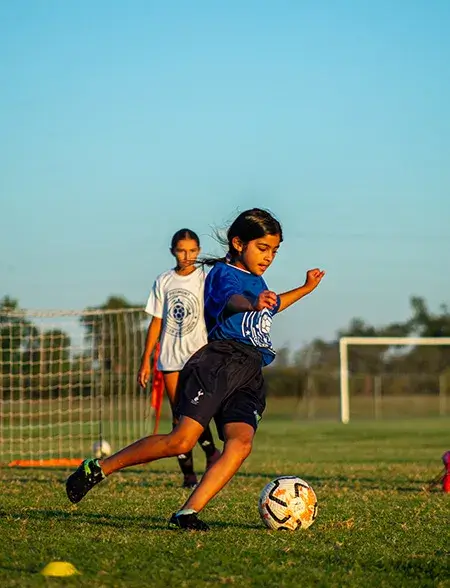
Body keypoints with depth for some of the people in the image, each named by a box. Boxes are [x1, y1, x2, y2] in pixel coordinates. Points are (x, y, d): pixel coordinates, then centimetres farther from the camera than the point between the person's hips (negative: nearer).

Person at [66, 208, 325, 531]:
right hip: (220, 361, -8)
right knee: (183, 439, -19)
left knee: (241, 444, -20)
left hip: (249, 377, 8)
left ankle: (188, 513, -26)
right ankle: (98, 468, -4)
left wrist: (306, 288, 52)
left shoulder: (257, 279, 27)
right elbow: (232, 300, -26)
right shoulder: (224, 273, 0)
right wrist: (254, 304, -48)